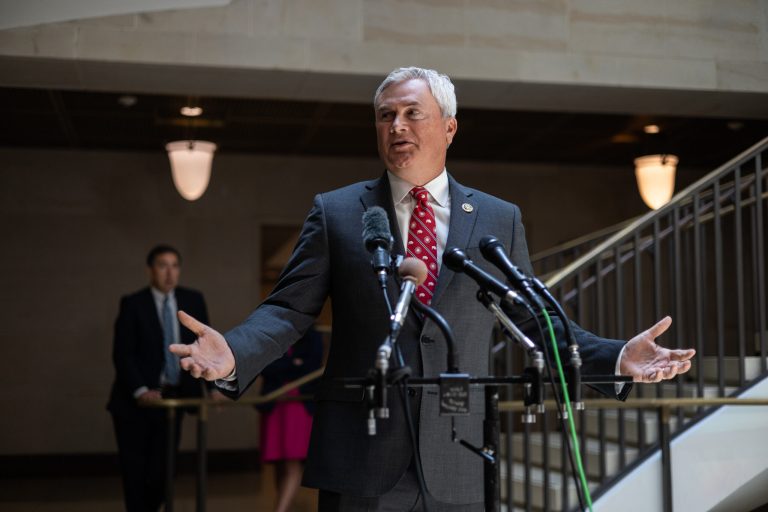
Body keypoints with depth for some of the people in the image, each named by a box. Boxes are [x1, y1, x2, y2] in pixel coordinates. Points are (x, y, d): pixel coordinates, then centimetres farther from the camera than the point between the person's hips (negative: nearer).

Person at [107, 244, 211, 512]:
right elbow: (122, 354, -11)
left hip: (173, 397, 3)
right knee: (135, 470, 1)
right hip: (136, 400, -3)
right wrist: (140, 391, -23)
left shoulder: (193, 300, 5)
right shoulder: (132, 304, -5)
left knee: (163, 468, 5)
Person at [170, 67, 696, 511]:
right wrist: (234, 355, -18)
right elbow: (288, 310, 1)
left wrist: (615, 358, 0)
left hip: (456, 468, 2)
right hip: (358, 462, -1)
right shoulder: (335, 212, 5)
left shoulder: (500, 220, 9)